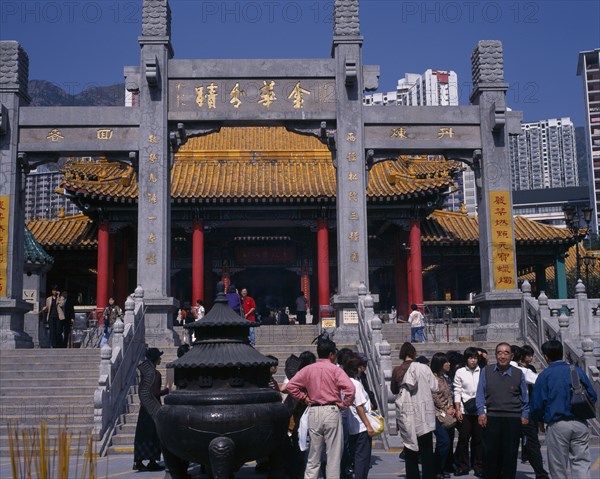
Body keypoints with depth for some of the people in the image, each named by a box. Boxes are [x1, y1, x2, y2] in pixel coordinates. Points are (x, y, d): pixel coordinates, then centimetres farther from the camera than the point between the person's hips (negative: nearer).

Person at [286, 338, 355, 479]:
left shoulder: (308, 369, 7)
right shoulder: (335, 369, -4)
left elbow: (291, 385, 2)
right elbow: (349, 387, -17)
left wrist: (304, 398, 10)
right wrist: (344, 404, -4)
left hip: (314, 412, 4)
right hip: (331, 411, -4)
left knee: (314, 454, 12)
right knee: (334, 454, 3)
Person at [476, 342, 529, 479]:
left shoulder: (518, 373, 6)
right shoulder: (486, 371, 4)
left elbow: (524, 397, 11)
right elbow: (480, 393, 5)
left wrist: (524, 415, 4)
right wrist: (481, 412, -4)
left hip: (513, 419, 0)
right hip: (491, 418, 0)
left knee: (510, 454, 5)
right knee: (490, 453, 4)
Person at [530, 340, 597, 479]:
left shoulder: (544, 375, -4)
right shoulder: (577, 371, 4)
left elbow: (537, 404, -5)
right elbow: (593, 397, 7)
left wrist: (541, 420, 14)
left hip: (557, 425, -2)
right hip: (580, 424, 2)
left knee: (559, 467, 9)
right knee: (582, 462, 4)